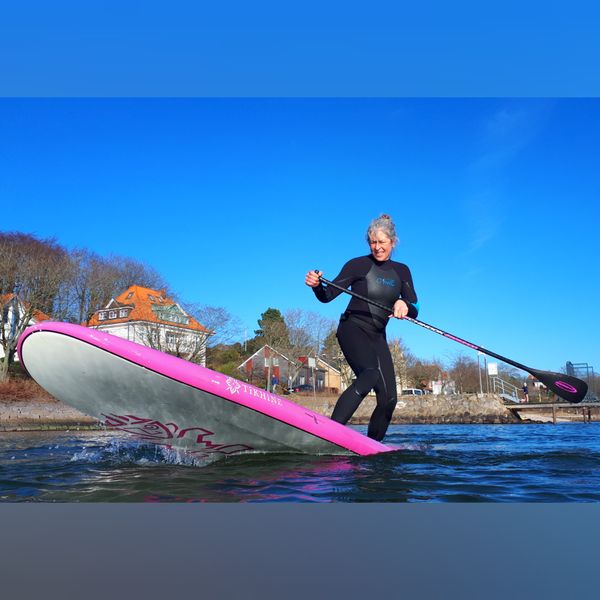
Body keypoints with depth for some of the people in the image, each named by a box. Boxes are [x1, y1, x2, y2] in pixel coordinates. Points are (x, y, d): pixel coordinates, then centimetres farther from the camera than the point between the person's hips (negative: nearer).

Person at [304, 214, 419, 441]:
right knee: (370, 373, -34)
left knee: (388, 399, -1)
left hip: (377, 337, 6)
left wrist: (404, 305, -24)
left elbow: (414, 310, 0)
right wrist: (316, 286, -34)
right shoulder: (359, 265, -5)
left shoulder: (402, 271, 9)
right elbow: (327, 295, -11)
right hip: (352, 329, -6)